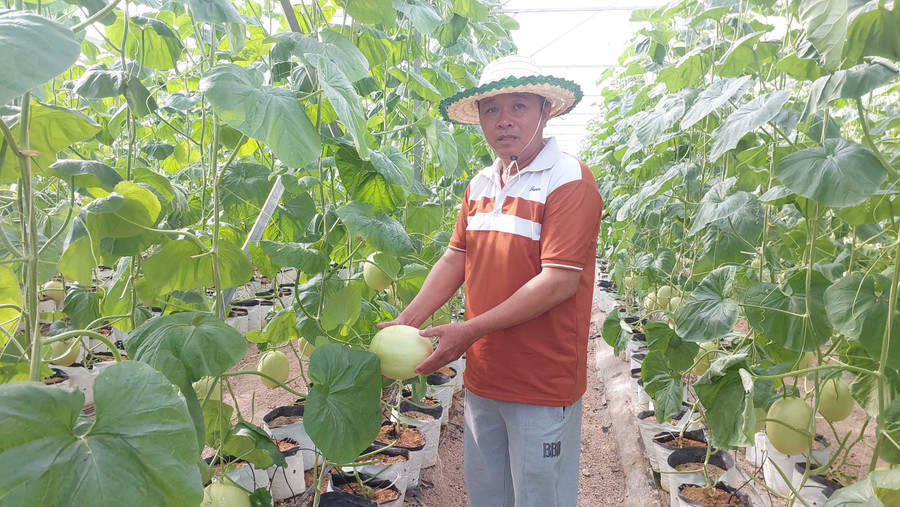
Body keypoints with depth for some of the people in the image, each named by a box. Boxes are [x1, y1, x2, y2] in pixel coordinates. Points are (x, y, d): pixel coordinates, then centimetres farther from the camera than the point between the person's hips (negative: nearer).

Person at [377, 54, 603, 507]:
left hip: (542, 385, -6)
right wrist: (405, 322, -3)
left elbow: (560, 281, -21)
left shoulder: (569, 180, -14)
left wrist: (469, 330, -21)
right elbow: (455, 259, 9)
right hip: (482, 378, 7)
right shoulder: (480, 185, 10)